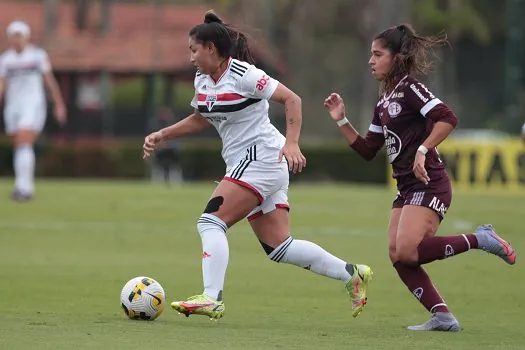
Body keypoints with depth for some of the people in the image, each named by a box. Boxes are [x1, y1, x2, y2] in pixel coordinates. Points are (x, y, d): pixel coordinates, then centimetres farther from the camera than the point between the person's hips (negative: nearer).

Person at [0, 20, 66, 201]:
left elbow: (50, 80, 4)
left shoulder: (38, 55, -1)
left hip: (33, 105, -4)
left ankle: (24, 187, -22)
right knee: (19, 147, 8)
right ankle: (26, 188, 18)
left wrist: (59, 105, 6)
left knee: (24, 144, -18)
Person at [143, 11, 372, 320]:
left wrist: (292, 143, -25)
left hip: (261, 157, -9)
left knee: (211, 222, -16)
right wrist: (161, 135, 18)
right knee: (278, 247, 6)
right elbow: (200, 120, 28)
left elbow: (292, 99, -14)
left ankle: (211, 298, -22)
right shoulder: (203, 81, 12)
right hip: (246, 164, 9)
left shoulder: (243, 75, -13)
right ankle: (352, 274, 12)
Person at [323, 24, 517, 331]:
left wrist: (422, 150, -30)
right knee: (398, 255, -1)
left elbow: (447, 118, -23)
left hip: (428, 185, -9)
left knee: (407, 251, -21)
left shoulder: (410, 88, -10)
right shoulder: (384, 103, 17)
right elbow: (368, 150, 20)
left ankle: (479, 240, -8)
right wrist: (341, 121, 12)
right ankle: (442, 316, 0)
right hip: (407, 188, 9)